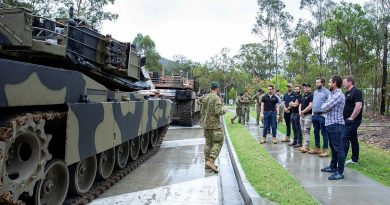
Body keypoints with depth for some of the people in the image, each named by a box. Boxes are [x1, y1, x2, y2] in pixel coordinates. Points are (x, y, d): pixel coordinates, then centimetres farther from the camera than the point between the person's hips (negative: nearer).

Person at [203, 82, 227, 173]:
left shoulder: (206, 97, 9)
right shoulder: (217, 98, -14)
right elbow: (218, 112, -21)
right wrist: (224, 110, -2)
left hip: (206, 124, 8)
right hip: (214, 124, -8)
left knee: (208, 143, 13)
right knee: (218, 143, -3)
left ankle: (207, 162, 16)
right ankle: (210, 161, -12)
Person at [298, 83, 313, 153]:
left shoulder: (311, 96, -8)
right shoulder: (303, 96, 18)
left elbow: (310, 106, -17)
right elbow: (300, 105, 18)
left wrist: (303, 112, -11)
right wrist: (300, 111, -1)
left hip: (308, 115, -9)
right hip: (302, 116, 9)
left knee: (306, 131, -10)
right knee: (303, 131, 10)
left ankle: (305, 146, -12)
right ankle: (305, 145, 17)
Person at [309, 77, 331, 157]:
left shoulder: (326, 92, -7)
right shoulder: (315, 92, 16)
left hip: (322, 115, -8)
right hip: (315, 115, 8)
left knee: (324, 133, -3)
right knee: (316, 132, 13)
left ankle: (325, 150, 2)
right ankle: (317, 148, 23)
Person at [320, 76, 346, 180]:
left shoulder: (339, 95, -16)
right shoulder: (332, 94, 16)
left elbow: (325, 107, -19)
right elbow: (325, 107, 17)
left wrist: (324, 105, 0)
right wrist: (326, 106, -3)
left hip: (336, 125, -10)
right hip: (330, 124, 10)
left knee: (338, 148, -7)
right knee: (333, 147, 18)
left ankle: (340, 172, -3)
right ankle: (333, 166, 30)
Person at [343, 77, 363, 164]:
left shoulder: (356, 92, -13)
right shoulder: (348, 93, 16)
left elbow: (359, 106, -23)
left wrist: (351, 118, -22)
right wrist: (345, 118, 15)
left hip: (352, 121, -10)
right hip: (347, 120, 10)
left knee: (345, 139, -13)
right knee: (353, 139, 13)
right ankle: (354, 159, 21)